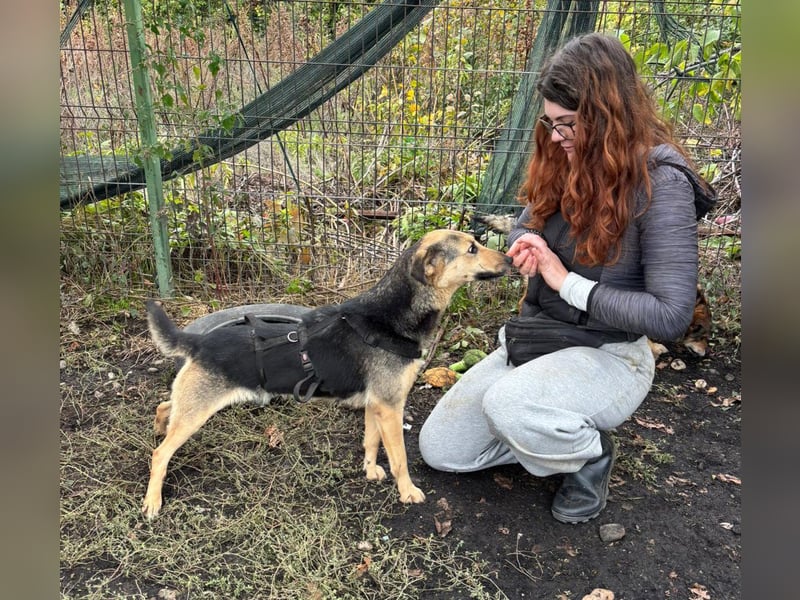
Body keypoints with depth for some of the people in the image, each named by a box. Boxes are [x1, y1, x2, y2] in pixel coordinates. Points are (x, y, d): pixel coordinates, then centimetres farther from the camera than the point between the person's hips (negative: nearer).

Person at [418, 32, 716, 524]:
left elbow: (672, 314, -24)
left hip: (608, 355, -6)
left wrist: (568, 283, -20)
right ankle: (559, 436, 19)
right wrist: (527, 246, -10)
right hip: (534, 337, 7)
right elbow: (525, 227, 15)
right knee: (438, 448, 3)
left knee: (507, 405, -37)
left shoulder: (661, 183, -20)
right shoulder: (565, 160, -1)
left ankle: (591, 452, -4)